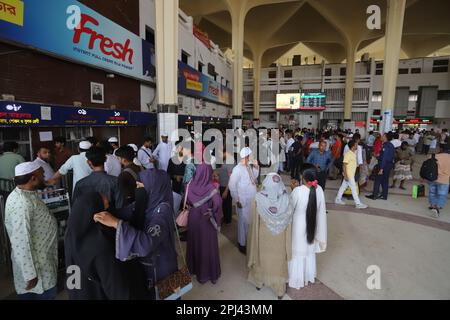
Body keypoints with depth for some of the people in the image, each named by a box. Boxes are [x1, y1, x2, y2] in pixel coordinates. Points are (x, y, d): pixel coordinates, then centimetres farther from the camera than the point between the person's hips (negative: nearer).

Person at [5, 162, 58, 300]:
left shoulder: (28, 194, 4)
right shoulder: (21, 202, -28)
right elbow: (21, 241, -29)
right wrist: (30, 274, -24)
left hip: (42, 259, 9)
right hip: (36, 264, -9)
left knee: (47, 294, 23)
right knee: (44, 295, 9)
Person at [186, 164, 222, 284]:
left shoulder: (191, 185, -10)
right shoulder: (211, 187, -22)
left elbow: (187, 201, 1)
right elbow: (218, 203, -28)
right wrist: (216, 218, -13)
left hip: (193, 218, 4)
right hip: (207, 221, -4)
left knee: (195, 243, 21)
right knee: (208, 246, 11)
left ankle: (194, 268, 40)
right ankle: (211, 273, 27)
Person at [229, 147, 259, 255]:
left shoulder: (249, 166, 4)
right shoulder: (237, 169, -20)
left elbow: (255, 177, 19)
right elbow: (232, 185, -18)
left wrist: (256, 167, 1)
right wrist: (237, 200, -16)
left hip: (252, 200, 8)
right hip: (243, 201, -7)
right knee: (244, 222, 6)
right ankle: (242, 244, 24)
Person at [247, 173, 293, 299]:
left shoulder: (258, 199, -24)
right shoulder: (286, 199, -20)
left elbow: (255, 222, -14)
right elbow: (289, 221, -9)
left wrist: (255, 238, 1)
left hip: (263, 236, -1)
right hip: (279, 238, 1)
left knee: (262, 257, 24)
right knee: (278, 260, 20)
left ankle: (259, 281, 46)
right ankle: (280, 289, 38)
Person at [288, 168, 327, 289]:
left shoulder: (298, 190, -28)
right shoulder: (319, 190, -14)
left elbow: (291, 206, -11)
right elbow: (321, 209, -3)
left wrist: (293, 189, -1)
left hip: (298, 225, -4)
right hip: (312, 225, 5)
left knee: (298, 252, 13)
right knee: (309, 250, 24)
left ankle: (297, 279, 30)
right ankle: (309, 276, 44)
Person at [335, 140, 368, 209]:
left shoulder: (353, 153, 8)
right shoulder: (348, 154, -19)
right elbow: (344, 165, -19)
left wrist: (354, 174, 19)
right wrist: (345, 175, -21)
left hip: (351, 174, 9)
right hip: (348, 175, -9)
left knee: (343, 187, 15)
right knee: (354, 189, -3)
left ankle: (338, 199, 25)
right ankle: (358, 204, 4)